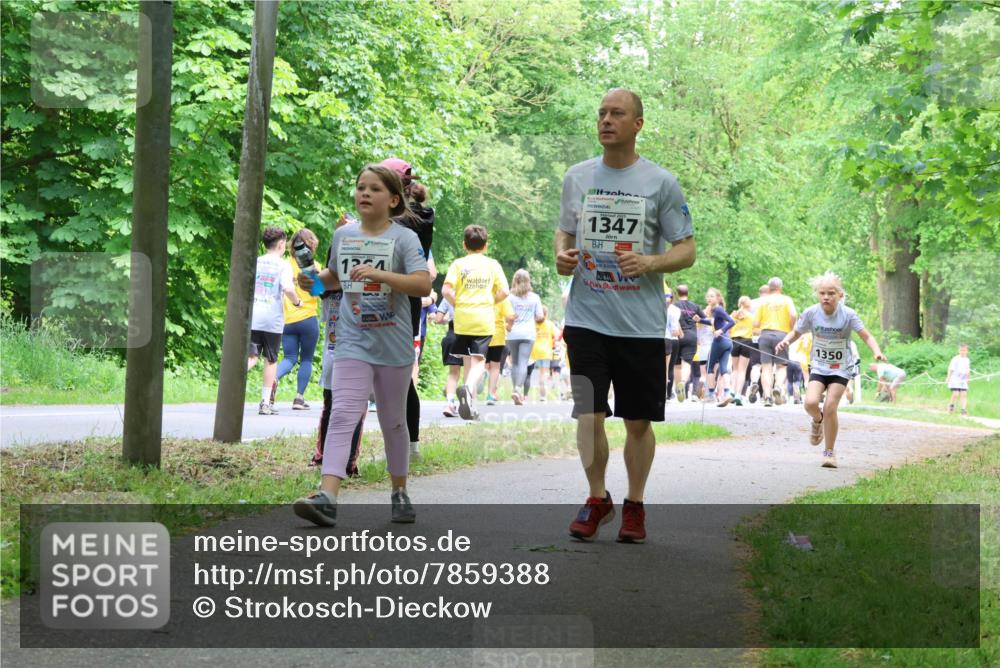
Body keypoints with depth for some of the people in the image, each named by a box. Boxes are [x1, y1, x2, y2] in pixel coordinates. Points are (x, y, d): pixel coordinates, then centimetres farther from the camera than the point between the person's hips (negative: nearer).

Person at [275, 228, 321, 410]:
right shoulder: (313, 266, -5)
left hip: (287, 320, 3)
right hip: (308, 318, -3)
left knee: (289, 358, 10)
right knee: (306, 359, 9)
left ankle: (274, 379, -21)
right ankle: (299, 398, 6)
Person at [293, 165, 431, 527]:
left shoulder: (404, 238, -6)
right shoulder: (343, 235, 8)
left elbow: (423, 284, -19)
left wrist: (379, 274, -29)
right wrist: (313, 280, 5)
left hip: (393, 345, -2)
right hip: (353, 343, 2)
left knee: (393, 421, 11)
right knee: (342, 415, -13)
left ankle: (399, 493, 28)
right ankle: (326, 496, -25)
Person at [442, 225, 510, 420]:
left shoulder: (459, 264, 2)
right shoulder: (492, 264, 4)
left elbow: (446, 290, -9)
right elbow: (504, 292, -1)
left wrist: (457, 304, 6)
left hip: (462, 318, 1)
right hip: (484, 319, -1)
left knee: (467, 361, 12)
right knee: (479, 360, -5)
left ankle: (471, 405, 13)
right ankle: (468, 387, -35)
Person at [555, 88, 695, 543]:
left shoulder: (661, 182, 0)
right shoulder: (576, 177, 9)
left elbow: (687, 249, 1)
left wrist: (650, 263, -18)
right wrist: (562, 255, -2)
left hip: (641, 323, -1)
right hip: (586, 318, 2)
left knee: (638, 421, 6)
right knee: (589, 416, -5)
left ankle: (634, 505, 23)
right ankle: (597, 498, 15)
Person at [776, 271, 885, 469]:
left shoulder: (848, 315, -14)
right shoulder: (811, 313, -9)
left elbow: (866, 336, -12)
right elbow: (796, 332, 5)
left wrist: (877, 352, -31)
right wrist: (785, 342, -17)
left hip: (840, 369, -2)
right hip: (818, 366, 2)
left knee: (830, 408, -13)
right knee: (810, 403, -20)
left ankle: (829, 452, 6)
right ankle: (818, 421, 19)